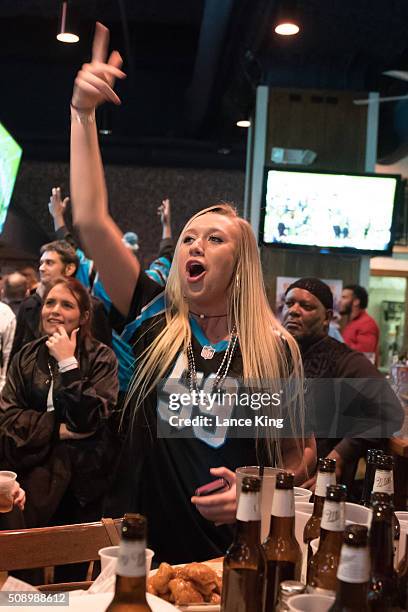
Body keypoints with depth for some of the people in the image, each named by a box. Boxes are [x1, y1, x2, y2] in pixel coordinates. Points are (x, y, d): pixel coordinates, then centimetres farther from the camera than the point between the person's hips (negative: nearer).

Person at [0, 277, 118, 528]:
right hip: (30, 476, 3)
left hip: (81, 483, -3)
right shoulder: (26, 356, 4)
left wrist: (67, 362, -21)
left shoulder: (101, 357, -8)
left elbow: (89, 420, -19)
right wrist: (59, 429, -16)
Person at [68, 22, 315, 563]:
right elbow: (90, 220, -10)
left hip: (231, 554, -1)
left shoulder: (275, 348, -7)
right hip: (139, 545, 2)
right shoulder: (156, 318, -3)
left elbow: (301, 451, 2)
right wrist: (83, 112, -13)